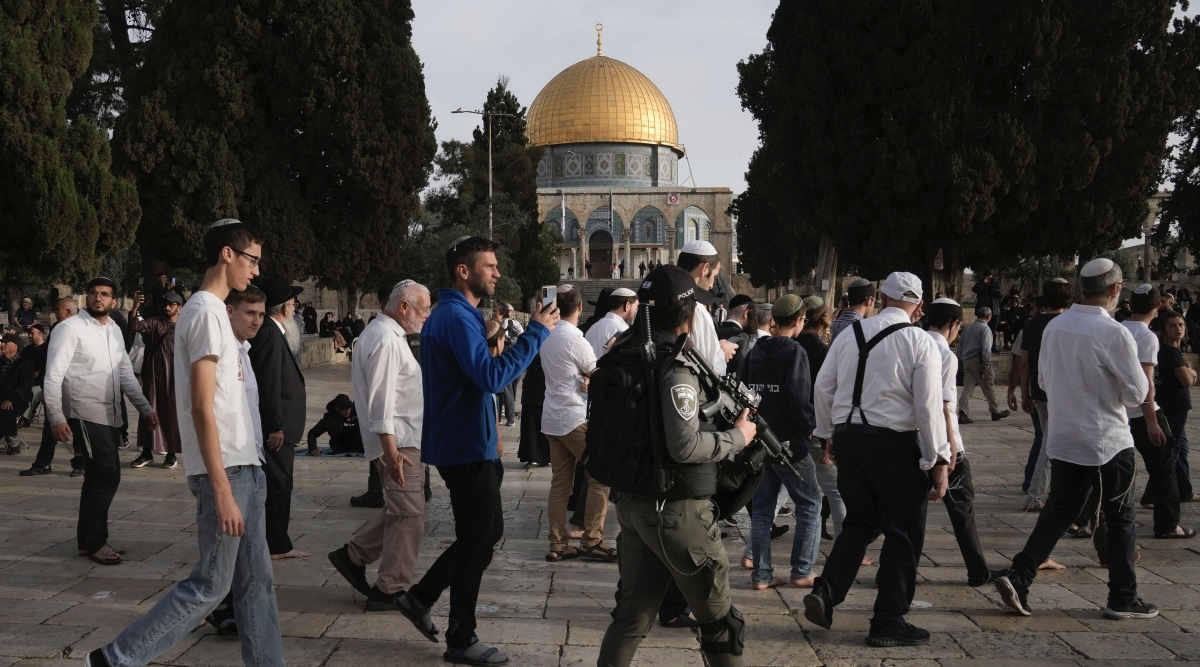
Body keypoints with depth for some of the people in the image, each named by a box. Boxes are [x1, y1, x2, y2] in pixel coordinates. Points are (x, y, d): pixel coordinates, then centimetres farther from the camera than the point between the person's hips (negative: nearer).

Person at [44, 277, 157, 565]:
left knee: (99, 476, 10)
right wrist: (56, 417, -21)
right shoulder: (70, 328, -9)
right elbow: (53, 376, -13)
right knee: (107, 475, -12)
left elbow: (125, 373, 18)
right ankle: (94, 541, -1)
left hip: (111, 415, 7)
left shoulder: (114, 330, 13)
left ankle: (88, 538, 19)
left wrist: (144, 407, 11)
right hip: (86, 414, -7)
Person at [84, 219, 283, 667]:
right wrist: (222, 490, -22)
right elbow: (202, 407, -20)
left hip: (243, 467, 10)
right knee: (210, 586, -2)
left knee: (256, 579, 11)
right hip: (225, 472, -10)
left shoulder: (213, 310, 16)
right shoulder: (206, 312, -14)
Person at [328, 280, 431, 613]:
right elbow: (381, 398, -23)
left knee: (400, 510, 17)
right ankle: (390, 590, 3)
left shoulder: (388, 334, 17)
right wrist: (390, 449, -27)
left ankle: (353, 555, 23)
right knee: (408, 514, -5)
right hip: (397, 441, -10)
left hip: (405, 438, 10)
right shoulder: (385, 340, -17)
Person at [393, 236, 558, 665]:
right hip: (466, 447, -10)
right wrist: (537, 332, -25)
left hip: (464, 443, 10)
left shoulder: (454, 314, 15)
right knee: (478, 541, 0)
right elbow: (491, 376, -30)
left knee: (488, 531, 19)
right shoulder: (457, 318, -19)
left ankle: (420, 597, 24)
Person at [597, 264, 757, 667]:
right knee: (718, 619, 6)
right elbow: (685, 446, -24)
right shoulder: (675, 367, -18)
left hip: (632, 502, 8)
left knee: (632, 614, 14)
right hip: (676, 511, -8)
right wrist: (737, 437, -10)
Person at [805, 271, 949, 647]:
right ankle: (889, 623, 13)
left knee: (860, 522, 21)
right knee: (903, 533, 8)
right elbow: (929, 407, -10)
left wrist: (829, 433, 21)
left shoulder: (850, 334, 6)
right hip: (895, 443, -5)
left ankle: (825, 592, 6)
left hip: (847, 436, 5)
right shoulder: (920, 343, -7)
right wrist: (938, 461, -6)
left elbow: (823, 388, 8)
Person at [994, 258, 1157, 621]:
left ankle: (1018, 577, 2)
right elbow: (1137, 393, -13)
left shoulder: (1054, 327, 1)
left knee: (1059, 511, 14)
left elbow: (1044, 379, 12)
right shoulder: (1113, 334, -19)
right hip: (1107, 441, -6)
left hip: (1062, 438, 6)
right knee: (1120, 518, 9)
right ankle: (1123, 599, 17)